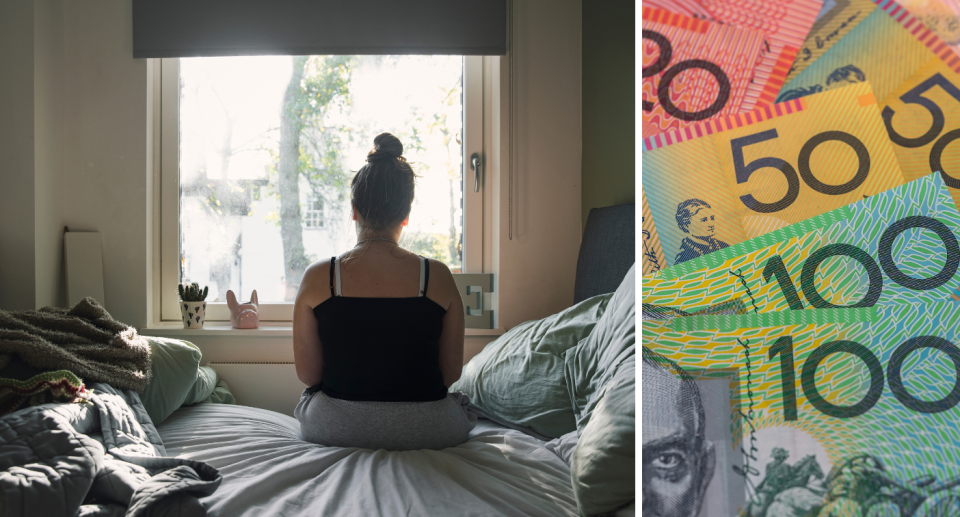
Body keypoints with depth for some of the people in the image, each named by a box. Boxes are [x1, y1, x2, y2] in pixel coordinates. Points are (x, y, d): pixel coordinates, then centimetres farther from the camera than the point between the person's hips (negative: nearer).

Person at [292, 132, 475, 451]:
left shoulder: (317, 278, -9)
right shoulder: (438, 277, -8)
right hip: (426, 430, 0)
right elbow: (451, 373, -1)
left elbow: (307, 373, -2)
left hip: (335, 430, 1)